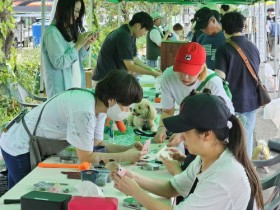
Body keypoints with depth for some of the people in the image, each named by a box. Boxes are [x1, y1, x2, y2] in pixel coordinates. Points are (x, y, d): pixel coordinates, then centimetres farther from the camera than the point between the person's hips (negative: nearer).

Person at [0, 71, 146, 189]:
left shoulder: (99, 105, -6)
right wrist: (125, 156, -23)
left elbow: (96, 144, -1)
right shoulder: (84, 111, -34)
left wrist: (128, 148, -13)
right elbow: (86, 157, -27)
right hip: (19, 148, -9)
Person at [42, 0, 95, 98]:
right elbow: (58, 63, -20)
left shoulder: (70, 31, 11)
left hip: (76, 86, 7)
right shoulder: (52, 32, -13)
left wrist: (86, 45, -1)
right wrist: (78, 44, -17)